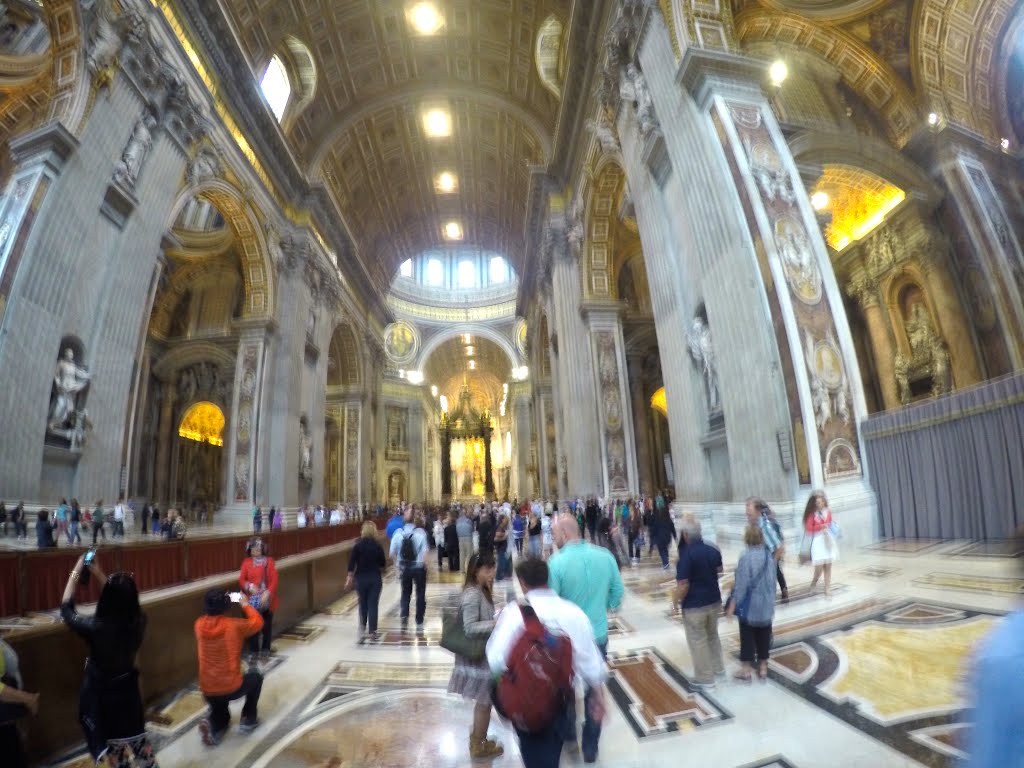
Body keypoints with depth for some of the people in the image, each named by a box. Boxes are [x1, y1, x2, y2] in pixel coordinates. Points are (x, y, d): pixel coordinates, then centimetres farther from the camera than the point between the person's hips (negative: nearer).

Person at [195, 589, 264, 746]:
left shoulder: (199, 625, -6)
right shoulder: (234, 625, -17)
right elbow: (258, 622, -1)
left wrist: (220, 602, 14)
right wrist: (245, 605, 8)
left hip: (208, 690, 4)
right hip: (232, 687, -4)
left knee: (219, 714, 33)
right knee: (255, 676, 28)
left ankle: (212, 724, 0)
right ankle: (248, 720, 24)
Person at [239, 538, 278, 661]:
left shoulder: (269, 561, -4)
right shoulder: (246, 562, -2)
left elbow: (274, 579, -6)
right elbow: (241, 579, -1)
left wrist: (268, 593, -18)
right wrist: (250, 586, -20)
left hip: (267, 598, 0)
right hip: (252, 599, 0)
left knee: (267, 624, 11)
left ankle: (266, 649, 27)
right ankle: (254, 650, 19)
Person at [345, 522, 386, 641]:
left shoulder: (358, 545, -7)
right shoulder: (378, 546, -6)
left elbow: (352, 563, -9)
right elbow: (383, 564, 1)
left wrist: (350, 578, -1)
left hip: (361, 578, 0)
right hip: (375, 578, 0)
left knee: (363, 604, 18)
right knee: (373, 604, 6)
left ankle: (362, 628, 17)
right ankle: (372, 631, 7)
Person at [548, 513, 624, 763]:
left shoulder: (557, 562, -25)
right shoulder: (605, 555, -10)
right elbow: (618, 592, 1)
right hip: (598, 636, 3)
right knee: (594, 691, 19)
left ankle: (568, 733, 44)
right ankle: (590, 748, 34)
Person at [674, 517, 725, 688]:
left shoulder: (686, 554, -24)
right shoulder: (713, 550, -4)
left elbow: (683, 585, -24)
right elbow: (719, 571, 14)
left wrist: (676, 602, -9)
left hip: (694, 605, -7)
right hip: (714, 601, 7)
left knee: (698, 641, 9)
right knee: (713, 635, 26)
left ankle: (705, 678, 19)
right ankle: (718, 668, 40)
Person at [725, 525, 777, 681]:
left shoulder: (746, 557, -22)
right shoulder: (769, 555, -4)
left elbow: (741, 584, -20)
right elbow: (772, 580, 6)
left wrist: (732, 604, -12)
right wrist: (771, 600, 20)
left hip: (749, 605, -5)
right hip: (766, 604, 5)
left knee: (747, 637, 9)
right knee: (764, 635, 18)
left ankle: (747, 670, 19)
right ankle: (763, 668, 30)